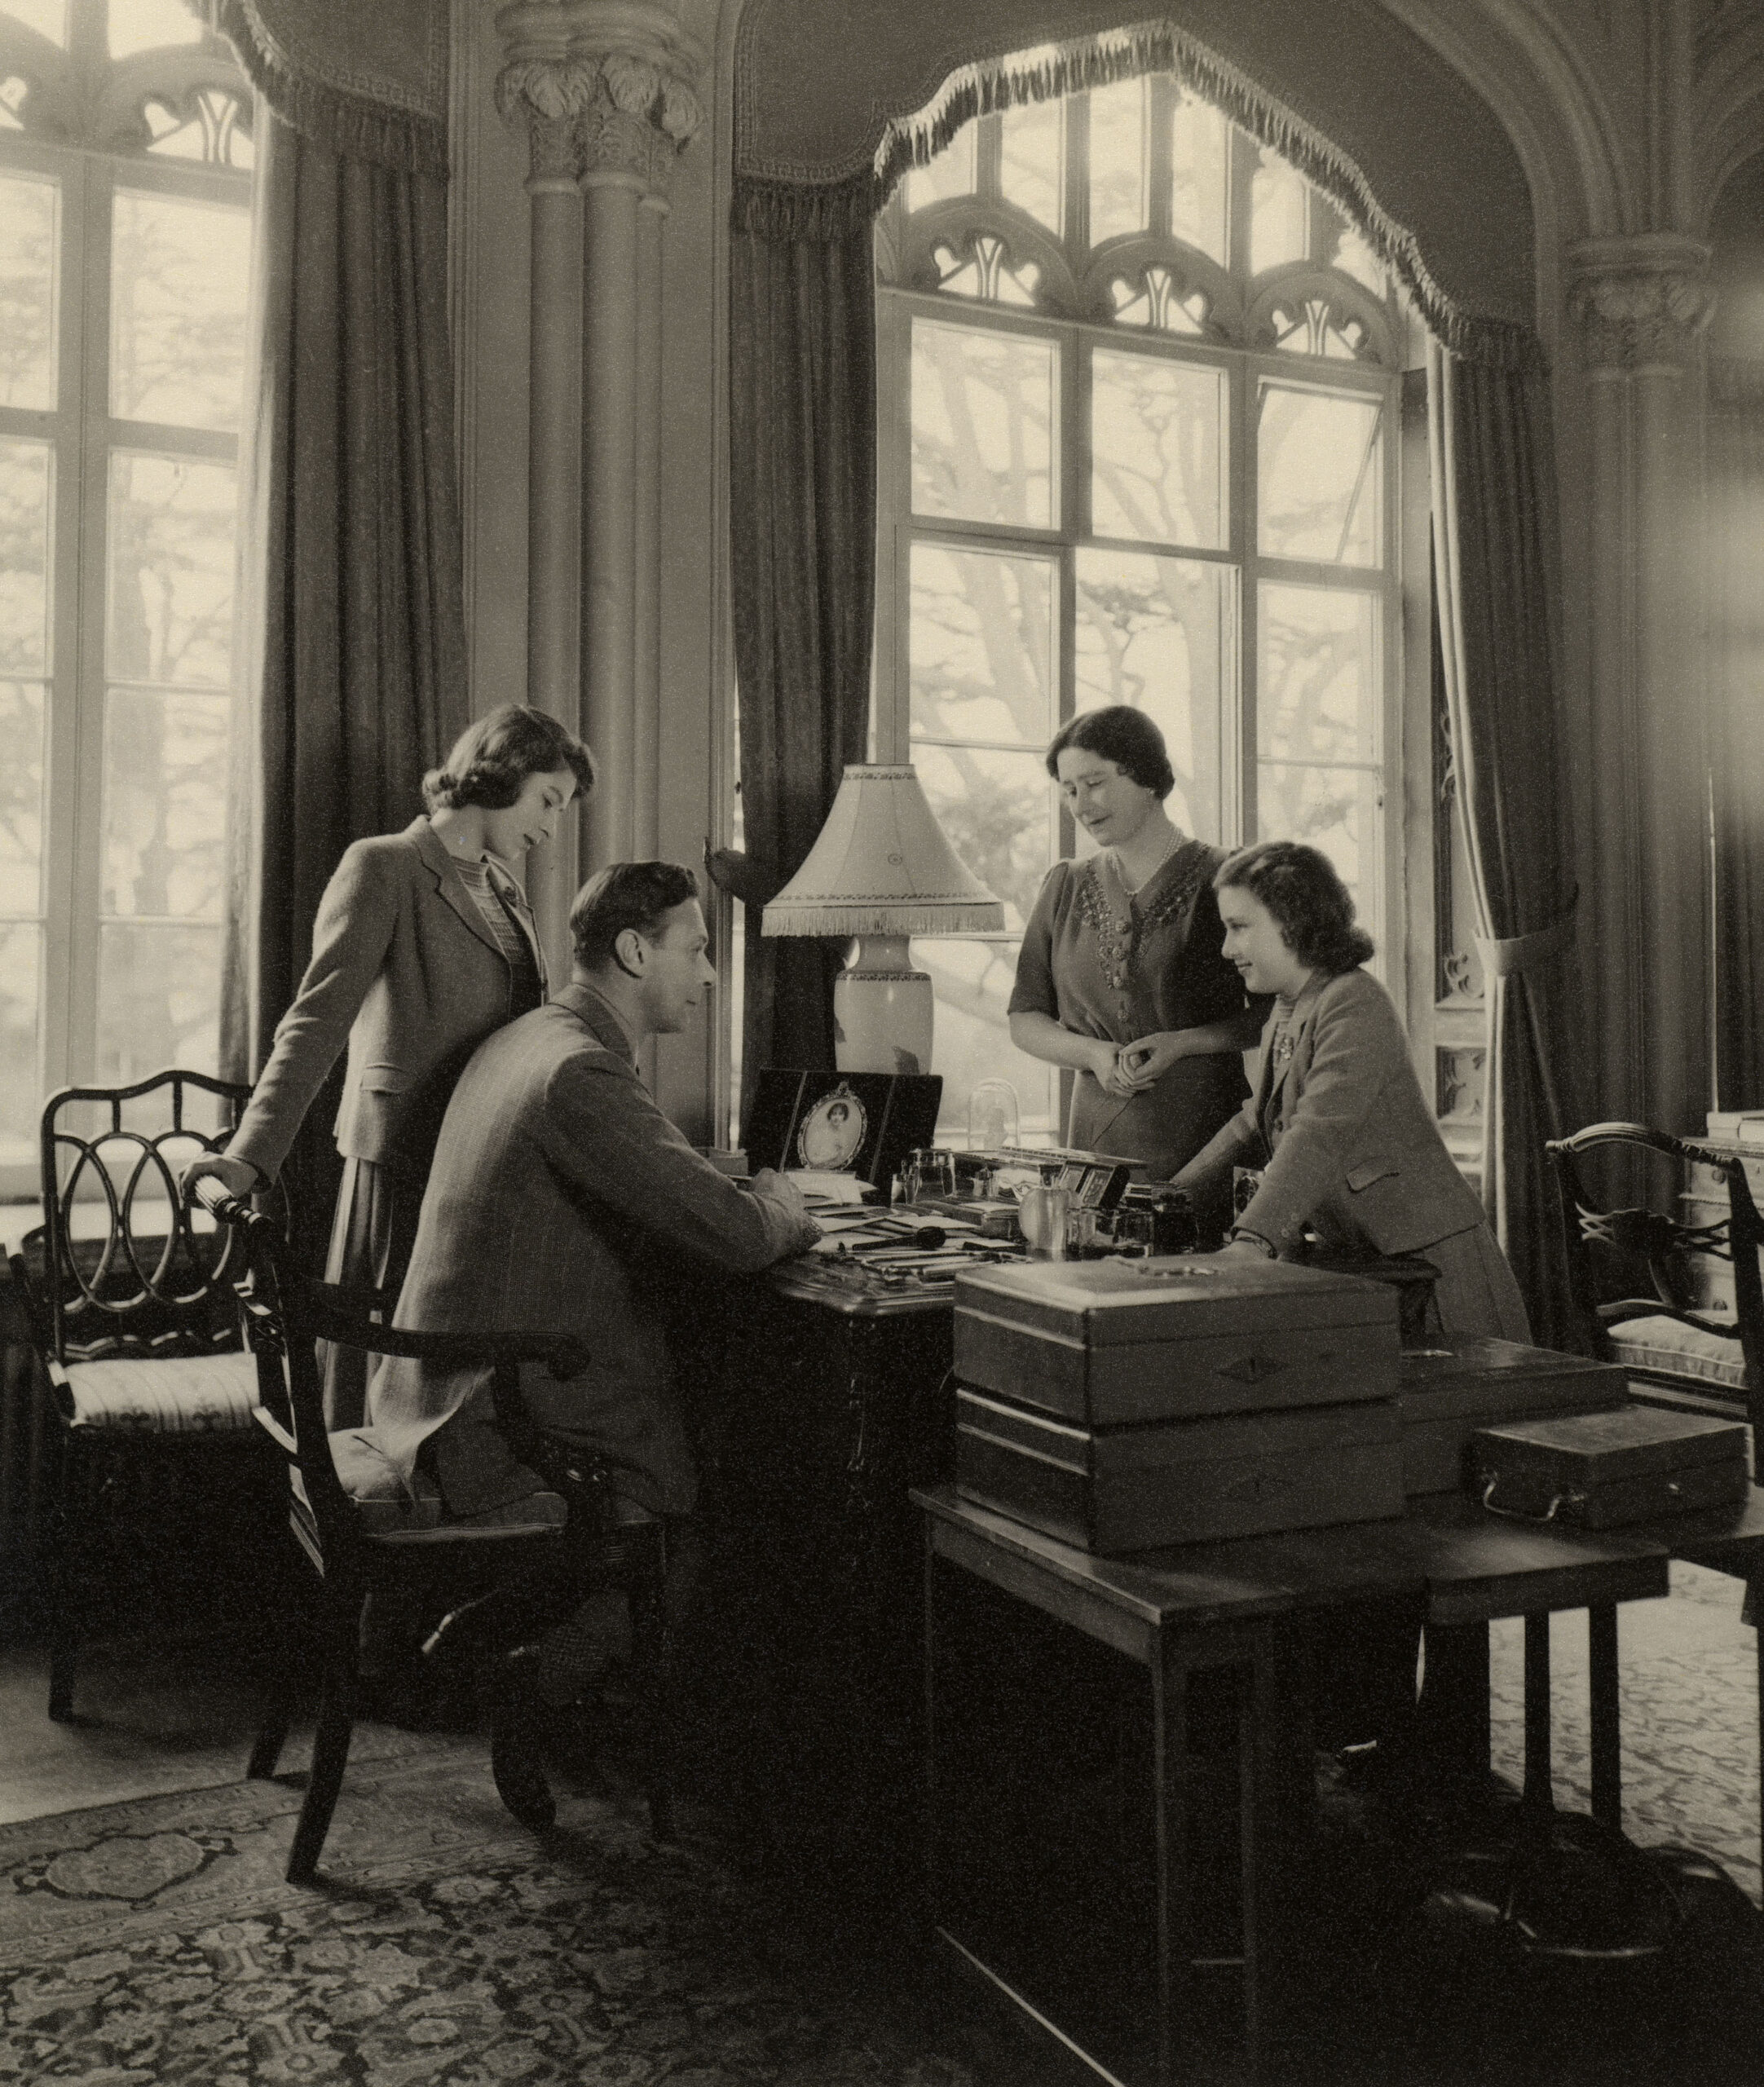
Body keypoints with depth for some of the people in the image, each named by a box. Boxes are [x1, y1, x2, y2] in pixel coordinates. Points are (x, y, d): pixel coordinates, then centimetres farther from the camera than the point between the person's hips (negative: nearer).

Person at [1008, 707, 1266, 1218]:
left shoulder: (1222, 880, -1)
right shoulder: (1065, 888, 12)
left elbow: (1275, 1017, 0)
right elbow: (1024, 1020, 13)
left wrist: (1181, 1043, -14)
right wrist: (1093, 1053, -6)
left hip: (1207, 1144, -3)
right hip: (1096, 1147, 3)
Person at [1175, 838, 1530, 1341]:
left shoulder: (1355, 1004, -17)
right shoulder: (1285, 1013, 13)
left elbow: (1321, 1134, -29)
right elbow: (1255, 1125, 25)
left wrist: (1252, 1238, -39)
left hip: (1427, 1257, -8)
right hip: (1357, 1261, 8)